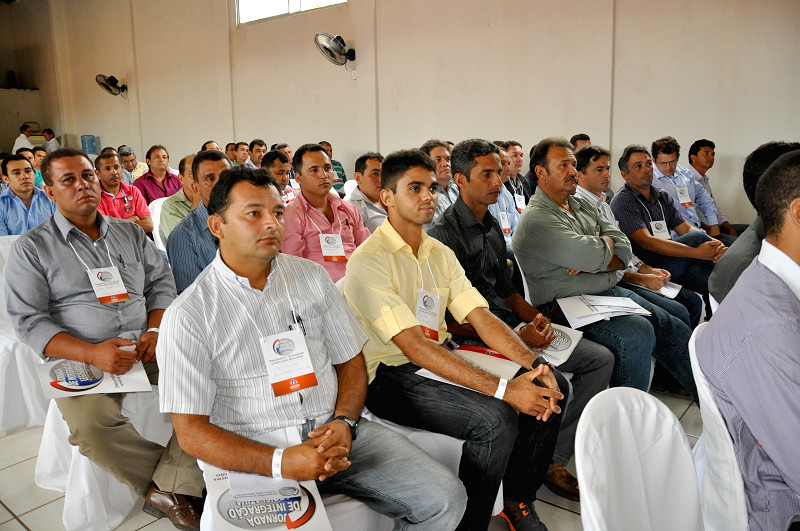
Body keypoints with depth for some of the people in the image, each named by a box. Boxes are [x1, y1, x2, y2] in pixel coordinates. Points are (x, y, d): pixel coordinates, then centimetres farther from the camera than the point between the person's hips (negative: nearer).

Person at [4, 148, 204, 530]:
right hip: (80, 357, -3)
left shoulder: (130, 233, 16)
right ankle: (176, 486, -13)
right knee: (90, 424, -33)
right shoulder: (31, 248, 4)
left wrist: (155, 330, -7)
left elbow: (161, 282, 14)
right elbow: (29, 321, -3)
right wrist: (91, 353, -18)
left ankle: (168, 487, -18)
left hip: (145, 347, 3)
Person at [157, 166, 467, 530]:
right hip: (255, 455, -3)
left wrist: (344, 422, -9)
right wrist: (281, 463, -21)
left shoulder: (311, 276, 7)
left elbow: (350, 360, 11)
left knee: (445, 499, -9)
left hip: (332, 433, 4)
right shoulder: (188, 316, -6)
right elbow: (191, 429, -9)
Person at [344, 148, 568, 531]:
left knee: (553, 385, -3)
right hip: (391, 377, -7)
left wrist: (533, 364, -17)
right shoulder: (368, 261, -15)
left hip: (443, 362, 8)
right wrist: (503, 389, -28)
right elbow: (413, 345, -24)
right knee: (495, 419, -28)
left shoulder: (441, 254, 11)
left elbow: (481, 317, 2)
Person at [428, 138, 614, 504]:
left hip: (512, 327, 9)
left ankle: (555, 456, 5)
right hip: (473, 338, -9)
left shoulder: (493, 227, 16)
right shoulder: (443, 235, -13)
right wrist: (514, 336, -19)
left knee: (600, 358, 2)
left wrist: (535, 318, 0)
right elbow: (448, 320, -16)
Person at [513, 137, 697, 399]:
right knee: (638, 333, -27)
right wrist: (605, 243, 0)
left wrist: (594, 262, -14)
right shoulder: (536, 220, -15)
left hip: (611, 291, 9)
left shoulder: (584, 206, 14)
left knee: (674, 329, 5)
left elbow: (623, 249, 6)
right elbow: (596, 256, -23)